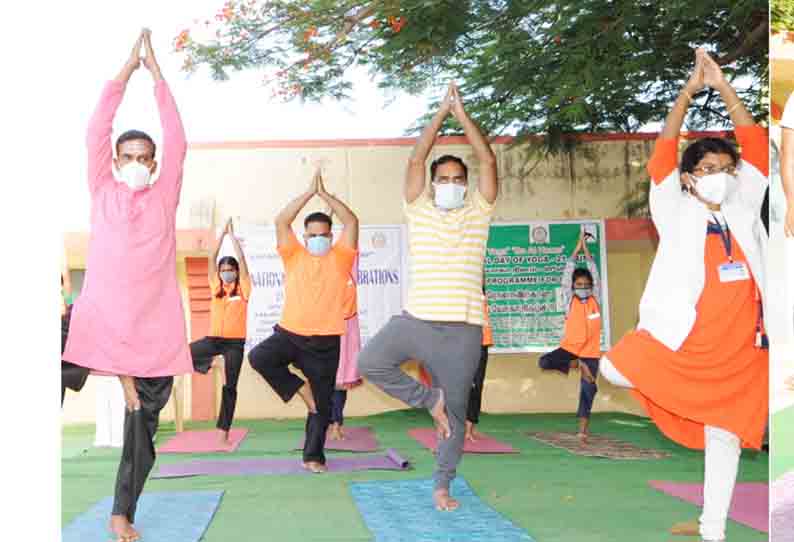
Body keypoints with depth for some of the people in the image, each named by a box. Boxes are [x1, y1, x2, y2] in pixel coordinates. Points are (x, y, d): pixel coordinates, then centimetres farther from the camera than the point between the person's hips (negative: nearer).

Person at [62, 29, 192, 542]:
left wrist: (156, 70, 4)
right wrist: (127, 68, 3)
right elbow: (97, 132, 4)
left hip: (154, 325, 0)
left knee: (144, 422, 5)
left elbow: (177, 140, 3)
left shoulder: (164, 196, 9)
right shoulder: (103, 192, 10)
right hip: (102, 318, 0)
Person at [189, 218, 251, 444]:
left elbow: (241, 260, -5)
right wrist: (222, 233, 3)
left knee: (230, 387, 0)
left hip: (235, 342, -2)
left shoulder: (243, 289, 1)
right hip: (213, 339, 2)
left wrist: (232, 234, 0)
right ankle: (205, 364, 6)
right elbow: (212, 259, 4)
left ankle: (224, 431, 7)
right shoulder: (216, 287, 7)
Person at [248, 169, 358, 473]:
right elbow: (281, 222, -5)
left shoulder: (340, 258, 4)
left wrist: (325, 194, -7)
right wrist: (310, 193, -6)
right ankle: (298, 388, -3)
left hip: (325, 342, -1)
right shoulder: (294, 256, 6)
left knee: (322, 402, 4)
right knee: (258, 357, -26)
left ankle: (313, 456, 19)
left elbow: (352, 222, -7)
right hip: (289, 333, 1)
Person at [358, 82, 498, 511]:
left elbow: (487, 159, 0)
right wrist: (441, 112, 2)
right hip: (416, 319, 0)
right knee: (369, 363, -22)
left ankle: (442, 486, 23)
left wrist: (461, 113, 2)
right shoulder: (419, 211, 8)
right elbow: (416, 159, -1)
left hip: (462, 330, 0)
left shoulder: (478, 214, 9)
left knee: (456, 412, 5)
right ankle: (428, 399, 1)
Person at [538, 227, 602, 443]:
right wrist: (578, 246, -1)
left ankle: (583, 428, 9)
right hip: (570, 348, -1)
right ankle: (576, 365, -8)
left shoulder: (595, 300, 4)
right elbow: (568, 271, -3)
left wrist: (586, 248, 3)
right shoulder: (569, 300, 1)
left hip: (590, 352, 1)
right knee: (544, 362, -24)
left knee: (588, 389, 0)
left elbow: (594, 272, 2)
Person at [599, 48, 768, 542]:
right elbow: (665, 148, -6)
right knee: (613, 370, -19)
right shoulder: (677, 213, 2)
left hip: (741, 347, 3)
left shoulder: (743, 210, 10)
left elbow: (755, 141, 8)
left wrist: (723, 86, 5)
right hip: (684, 337, -2)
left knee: (725, 436, 8)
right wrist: (690, 90, -7)